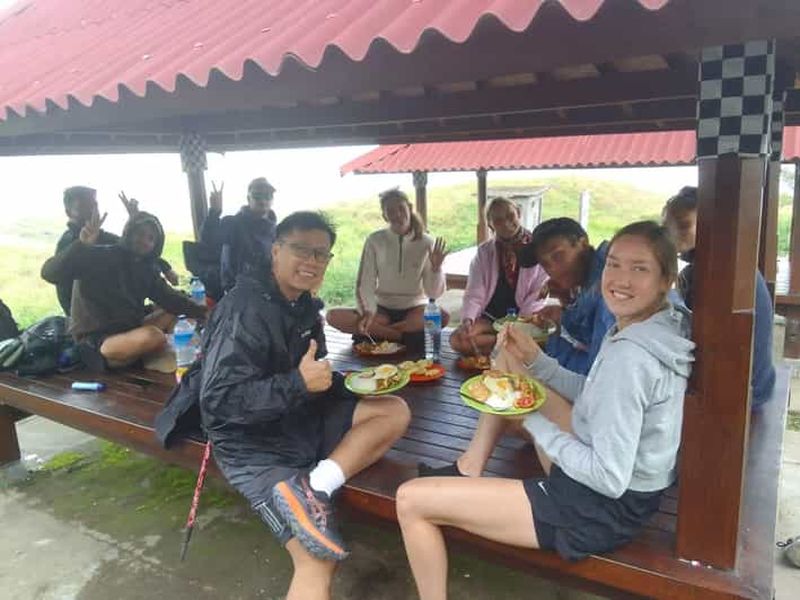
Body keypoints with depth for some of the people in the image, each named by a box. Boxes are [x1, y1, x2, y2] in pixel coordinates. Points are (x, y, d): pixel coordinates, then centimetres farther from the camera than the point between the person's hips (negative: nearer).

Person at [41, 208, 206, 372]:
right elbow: (49, 273, -21)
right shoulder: (101, 257, -11)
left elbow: (169, 298, 7)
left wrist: (201, 311, -6)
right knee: (152, 336, -34)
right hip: (94, 342, -8)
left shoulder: (147, 269, 10)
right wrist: (81, 245, -36)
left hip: (126, 331, 8)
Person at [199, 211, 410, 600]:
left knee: (395, 412, -8)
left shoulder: (303, 305, 5)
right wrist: (298, 383, -30)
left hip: (301, 421, 9)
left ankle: (314, 485, -20)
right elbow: (217, 403, -25)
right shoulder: (245, 312, -21)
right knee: (317, 562, -19)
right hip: (255, 446, -8)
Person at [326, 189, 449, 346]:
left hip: (414, 310, 0)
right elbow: (365, 284, -8)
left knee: (443, 317, -34)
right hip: (383, 309, 1)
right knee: (333, 316, -23)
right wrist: (368, 312, -26)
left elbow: (434, 293, -7)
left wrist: (436, 268, -25)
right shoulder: (375, 241, -6)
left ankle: (377, 332, -19)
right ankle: (404, 336, -22)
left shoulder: (426, 243, -7)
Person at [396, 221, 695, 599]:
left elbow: (609, 479, -28)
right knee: (509, 359, 17)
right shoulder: (663, 326, 0)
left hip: (600, 511, -10)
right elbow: (597, 396, 11)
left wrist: (534, 422, -18)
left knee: (411, 500, -8)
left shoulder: (628, 355, -30)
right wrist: (534, 359, -3)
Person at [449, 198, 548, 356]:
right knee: (457, 340, -23)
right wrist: (467, 319, -23)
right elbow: (474, 293, -3)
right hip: (491, 317, 3)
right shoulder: (484, 251, 2)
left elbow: (539, 295, -6)